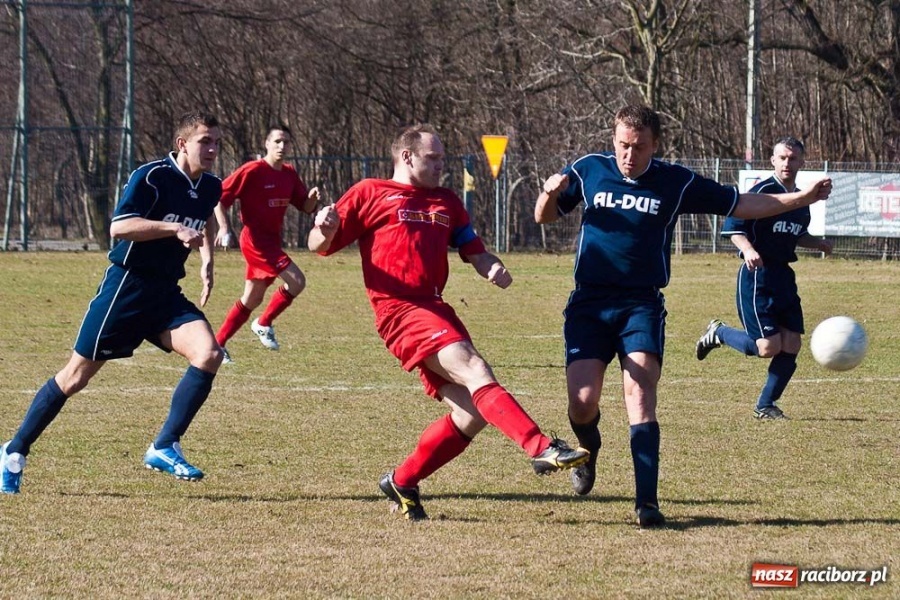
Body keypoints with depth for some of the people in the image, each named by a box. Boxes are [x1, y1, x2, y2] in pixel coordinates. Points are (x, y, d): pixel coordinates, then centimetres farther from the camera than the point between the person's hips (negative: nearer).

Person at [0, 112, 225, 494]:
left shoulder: (211, 187, 7)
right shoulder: (151, 177, -16)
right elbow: (118, 228, -26)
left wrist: (206, 261, 14)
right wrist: (174, 228, -33)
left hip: (167, 294, 6)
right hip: (126, 287, -6)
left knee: (208, 354, -19)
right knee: (76, 376, 1)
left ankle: (164, 448, -11)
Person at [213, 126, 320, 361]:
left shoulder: (289, 174, 8)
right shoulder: (253, 171, -13)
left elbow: (305, 207, 12)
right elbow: (219, 196, -12)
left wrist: (312, 198, -10)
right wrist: (224, 227, -21)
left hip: (271, 241, 8)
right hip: (255, 239, -8)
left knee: (252, 299, 13)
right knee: (296, 281, -18)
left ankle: (218, 343, 21)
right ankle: (264, 324, -1)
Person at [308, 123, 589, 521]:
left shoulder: (447, 203, 26)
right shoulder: (370, 194, 7)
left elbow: (475, 252, 27)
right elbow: (320, 246, 5)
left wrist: (493, 268, 3)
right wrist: (324, 229, -19)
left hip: (436, 310, 8)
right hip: (399, 310, -8)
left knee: (471, 415, -1)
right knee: (474, 369, -26)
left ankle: (402, 482, 15)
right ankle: (541, 449, -39)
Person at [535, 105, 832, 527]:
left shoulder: (677, 183, 2)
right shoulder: (587, 171, 4)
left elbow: (742, 206, 9)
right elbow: (544, 217, 13)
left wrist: (802, 199, 3)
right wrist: (550, 193, -10)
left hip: (642, 306, 0)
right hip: (589, 306, 1)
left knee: (640, 395, -18)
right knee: (582, 403, -10)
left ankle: (647, 501, -18)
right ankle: (588, 450, 27)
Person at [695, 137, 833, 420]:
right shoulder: (763, 191, -11)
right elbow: (733, 227, -15)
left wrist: (818, 244, 11)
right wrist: (748, 249, -32)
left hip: (784, 277, 8)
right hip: (757, 276, -8)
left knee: (791, 346, 0)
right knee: (769, 347, -14)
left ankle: (765, 405, 13)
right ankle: (718, 333, 12)